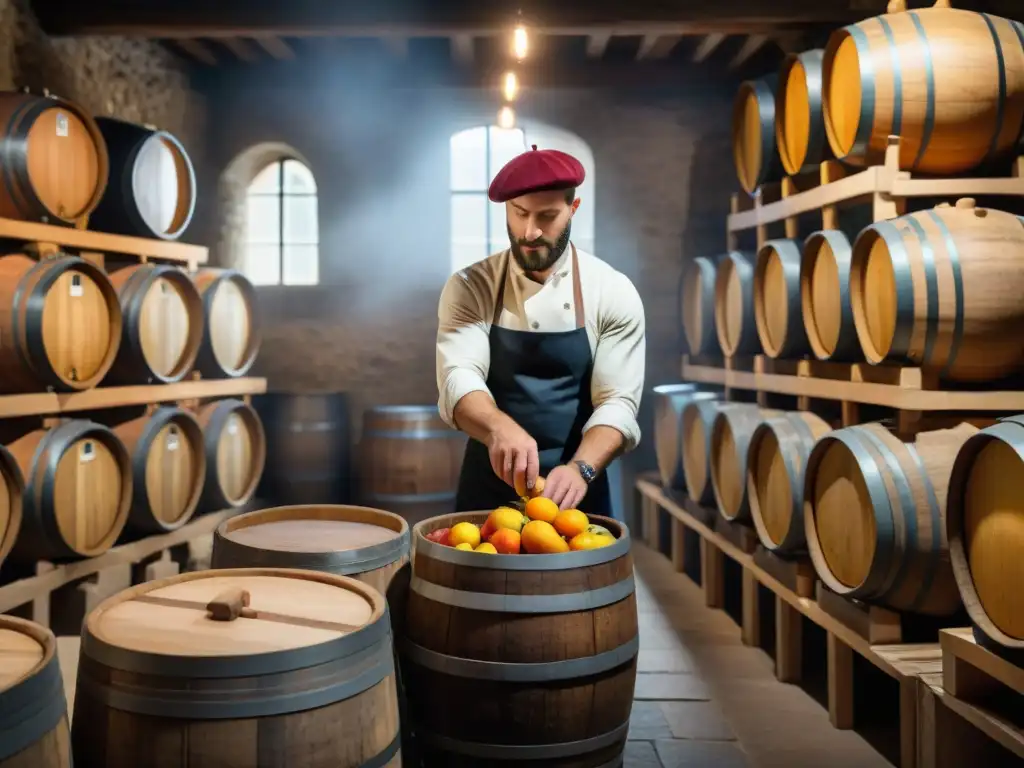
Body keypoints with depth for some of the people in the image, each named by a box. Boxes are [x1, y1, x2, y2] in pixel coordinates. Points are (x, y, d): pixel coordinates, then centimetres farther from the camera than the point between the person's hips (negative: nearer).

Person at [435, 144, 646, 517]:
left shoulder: (613, 292, -6)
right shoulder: (469, 288, -4)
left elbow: (618, 402, -11)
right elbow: (458, 378, -18)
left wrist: (579, 469, -29)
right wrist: (500, 427, -38)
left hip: (575, 492, 0)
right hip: (487, 488, 1)